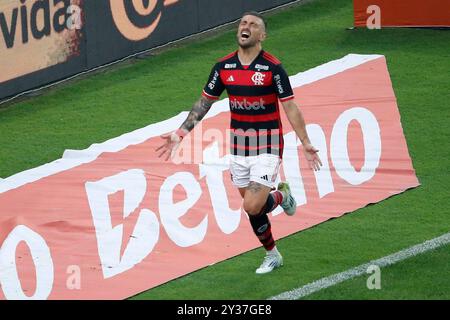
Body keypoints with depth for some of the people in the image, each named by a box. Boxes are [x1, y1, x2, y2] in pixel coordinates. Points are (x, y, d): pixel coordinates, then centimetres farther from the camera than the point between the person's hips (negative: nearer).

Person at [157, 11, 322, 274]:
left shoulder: (273, 67, -12)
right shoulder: (224, 67, 1)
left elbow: (290, 107, -10)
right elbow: (204, 102, 10)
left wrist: (306, 144, -15)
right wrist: (180, 134, 4)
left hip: (267, 144, -4)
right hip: (238, 143, 4)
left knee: (252, 207, -15)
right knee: (253, 209, 9)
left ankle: (281, 195, 17)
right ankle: (272, 255, 30)